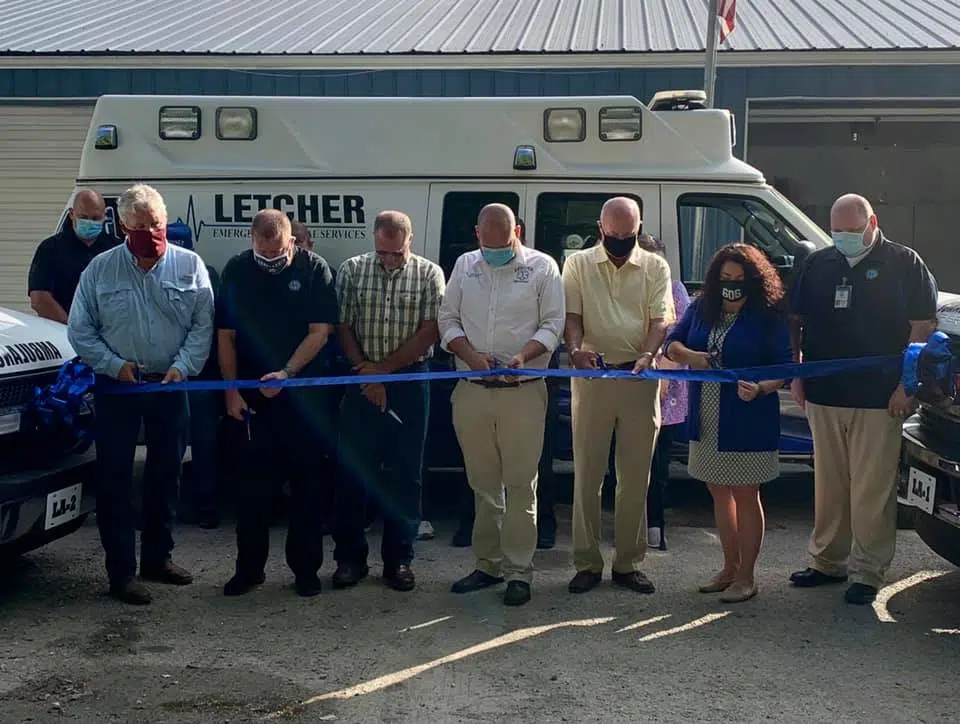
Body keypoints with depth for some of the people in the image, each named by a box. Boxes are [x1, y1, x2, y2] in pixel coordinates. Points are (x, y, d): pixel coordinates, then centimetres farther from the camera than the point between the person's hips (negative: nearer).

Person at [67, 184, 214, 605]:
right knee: (114, 478, -1)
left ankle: (157, 557, 27)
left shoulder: (189, 266, 1)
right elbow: (80, 330, 2)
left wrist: (182, 367, -13)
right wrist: (115, 365, -9)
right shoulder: (100, 269, 0)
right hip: (117, 388, -1)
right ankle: (121, 571, 6)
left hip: (171, 386, 2)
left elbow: (203, 325, -1)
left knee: (166, 474, 11)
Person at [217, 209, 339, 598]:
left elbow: (320, 331, -7)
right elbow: (226, 336, 4)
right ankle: (249, 567, 16)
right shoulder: (236, 271, 1)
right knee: (252, 482, 5)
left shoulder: (314, 269, -4)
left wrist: (287, 373, -19)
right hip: (251, 395, 1)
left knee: (306, 482, 4)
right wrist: (231, 390, -2)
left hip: (304, 393, -1)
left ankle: (306, 568, 15)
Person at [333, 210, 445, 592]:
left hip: (410, 382, -1)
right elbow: (343, 327, 2)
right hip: (362, 382, 1)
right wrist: (366, 375, -6)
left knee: (406, 473, 3)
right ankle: (350, 556, 14)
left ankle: (399, 558, 13)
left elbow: (430, 332, -6)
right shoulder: (352, 270, 3)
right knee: (353, 469, 2)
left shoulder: (429, 274, 0)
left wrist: (382, 368, -9)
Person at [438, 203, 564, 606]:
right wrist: (471, 354, -7)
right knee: (483, 482, 11)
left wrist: (523, 355, -19)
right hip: (472, 391, 4)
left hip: (523, 391, -3)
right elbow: (448, 319, 11)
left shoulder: (542, 267, 1)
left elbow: (553, 324, -1)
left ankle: (518, 571, 7)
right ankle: (488, 564, 21)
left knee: (521, 483, -1)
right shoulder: (464, 266, 11)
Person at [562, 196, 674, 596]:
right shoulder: (578, 264, 7)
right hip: (591, 375, 0)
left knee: (635, 476, 5)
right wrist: (575, 349, -20)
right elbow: (571, 314, 1)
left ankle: (628, 563, 14)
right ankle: (587, 563, 11)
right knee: (587, 473, 2)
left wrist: (647, 355, -19)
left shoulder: (655, 267, 8)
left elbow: (660, 318, 0)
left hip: (639, 378, 1)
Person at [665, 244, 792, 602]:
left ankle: (746, 577, 15)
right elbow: (671, 343, 10)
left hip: (747, 423, -5)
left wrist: (760, 389, -29)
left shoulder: (768, 317, -9)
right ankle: (730, 568, 29)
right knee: (720, 493, 15)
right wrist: (689, 356, -12)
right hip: (707, 422, 6)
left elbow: (784, 367, -10)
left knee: (745, 496, 3)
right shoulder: (700, 309, 7)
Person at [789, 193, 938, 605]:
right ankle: (827, 561, 23)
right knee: (828, 485, 11)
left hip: (878, 399, -4)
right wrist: (796, 375, 10)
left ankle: (866, 572, 6)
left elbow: (923, 327, -2)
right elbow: (795, 322, 18)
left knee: (872, 489, -2)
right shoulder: (817, 265, 12)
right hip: (823, 395, 4)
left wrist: (906, 385, -8)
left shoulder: (904, 264, 1)